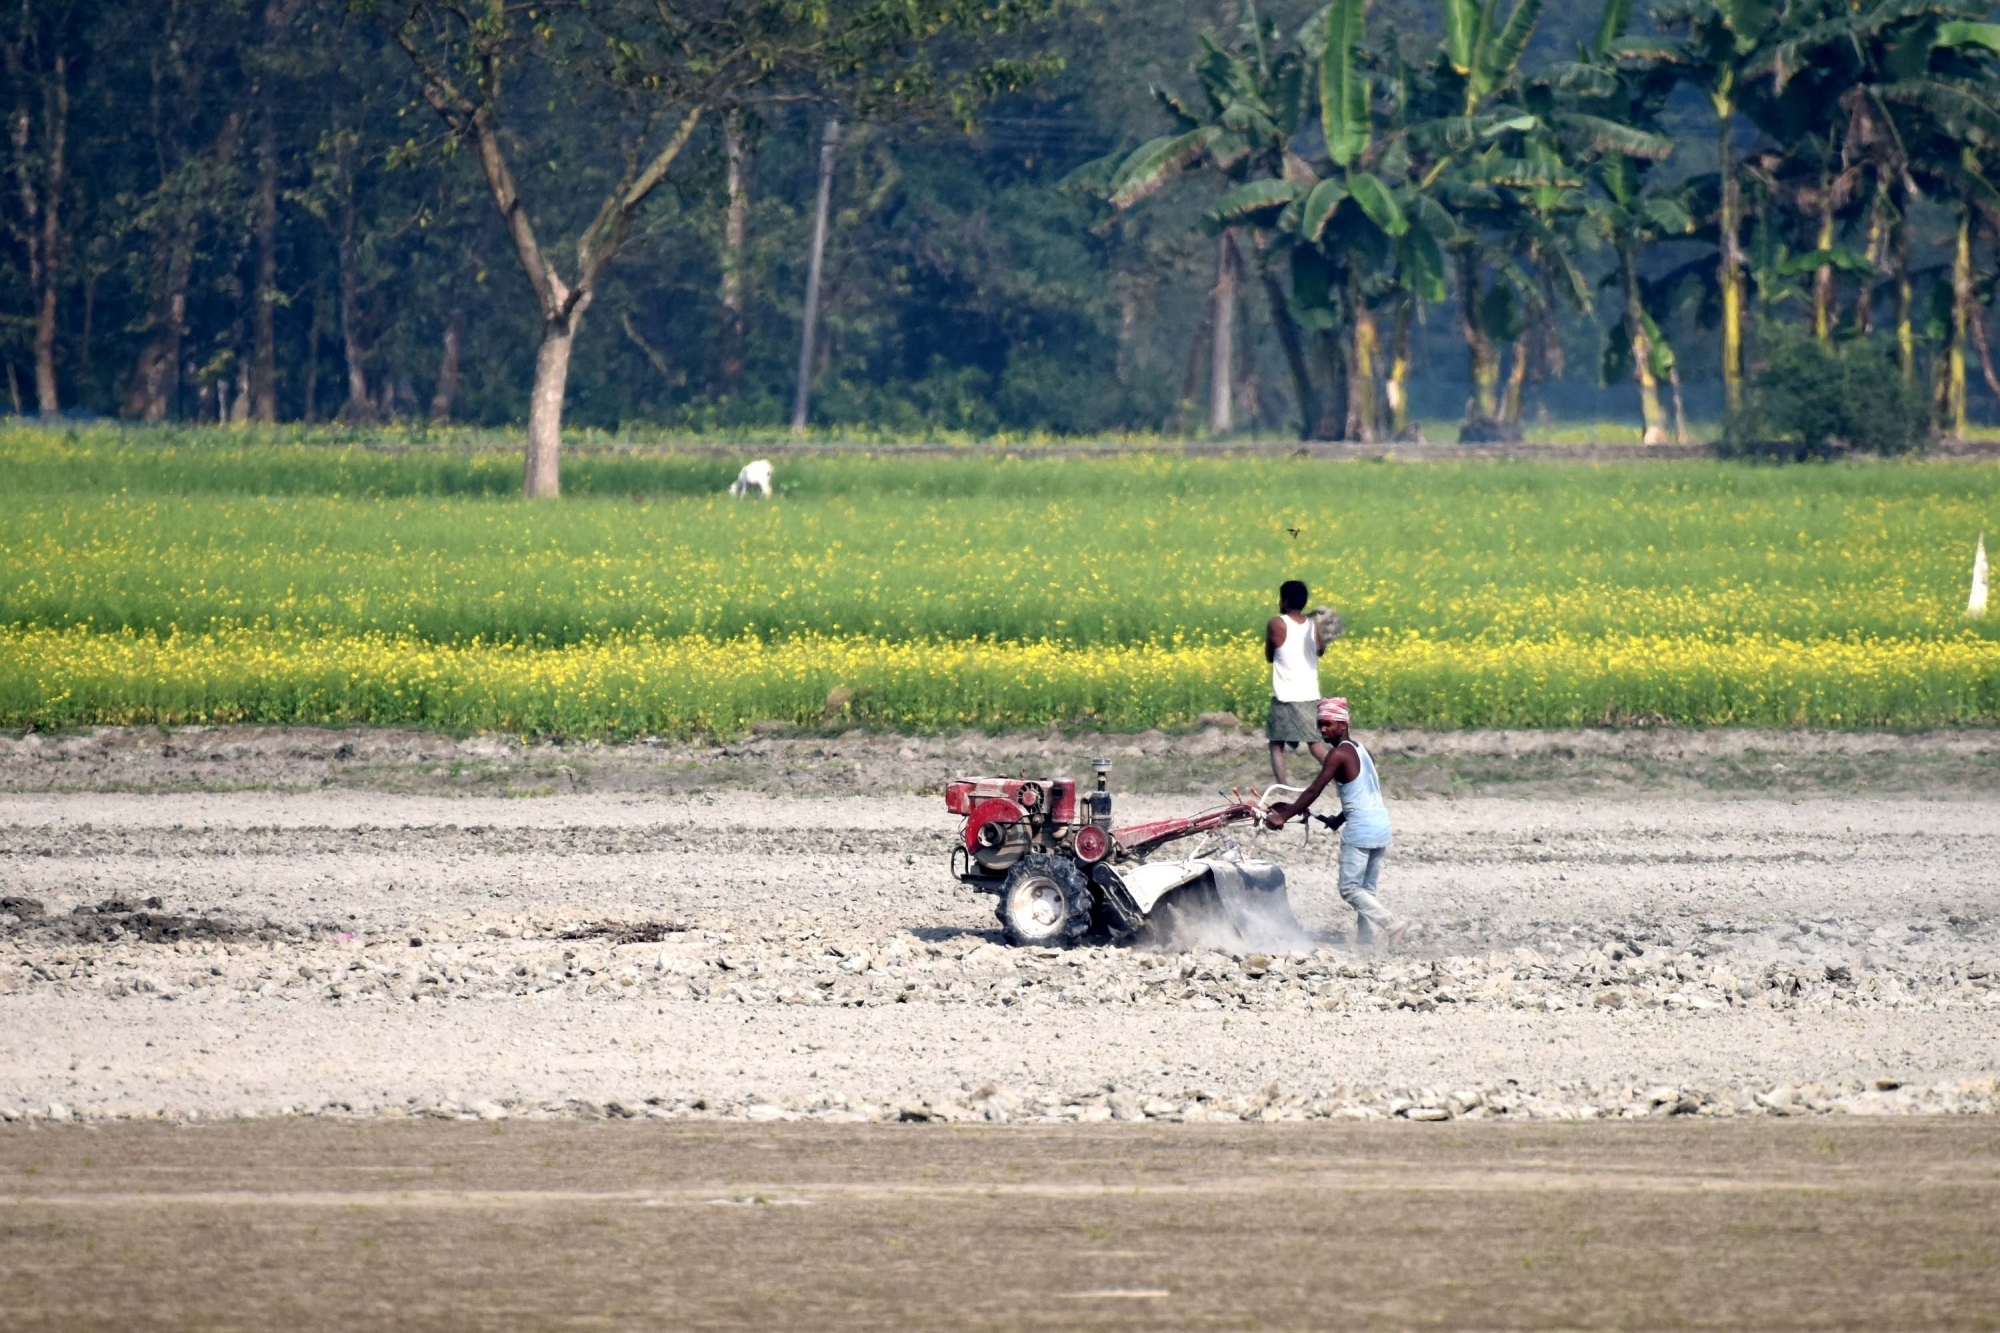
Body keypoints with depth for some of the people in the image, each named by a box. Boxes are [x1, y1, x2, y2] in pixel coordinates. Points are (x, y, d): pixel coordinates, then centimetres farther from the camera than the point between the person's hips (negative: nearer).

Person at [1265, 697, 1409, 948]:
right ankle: (1368, 938, 8)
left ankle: (1391, 924, -15)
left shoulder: (1338, 753, -10)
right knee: (1366, 889, 12)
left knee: (1350, 889, -4)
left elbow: (1314, 791, -14)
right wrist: (1341, 818, 29)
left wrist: (1283, 816, -11)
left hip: (1360, 829, -9)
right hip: (1381, 825, 9)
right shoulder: (1361, 749, 15)